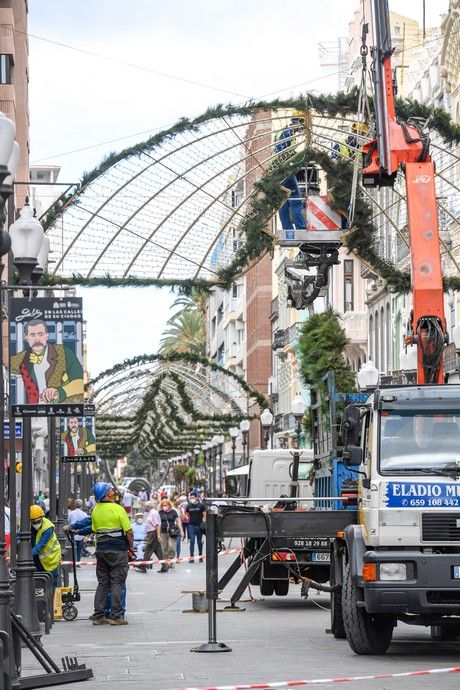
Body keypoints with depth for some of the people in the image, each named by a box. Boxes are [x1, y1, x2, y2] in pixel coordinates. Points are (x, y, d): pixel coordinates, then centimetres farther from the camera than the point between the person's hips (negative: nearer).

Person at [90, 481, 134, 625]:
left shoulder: (95, 511, 5)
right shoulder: (118, 509, -13)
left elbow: (95, 531, 11)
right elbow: (128, 531, -11)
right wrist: (130, 548, 2)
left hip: (101, 549, 6)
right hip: (118, 550, -6)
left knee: (102, 583, 12)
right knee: (117, 583, -1)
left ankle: (98, 616, 11)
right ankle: (116, 616, -3)